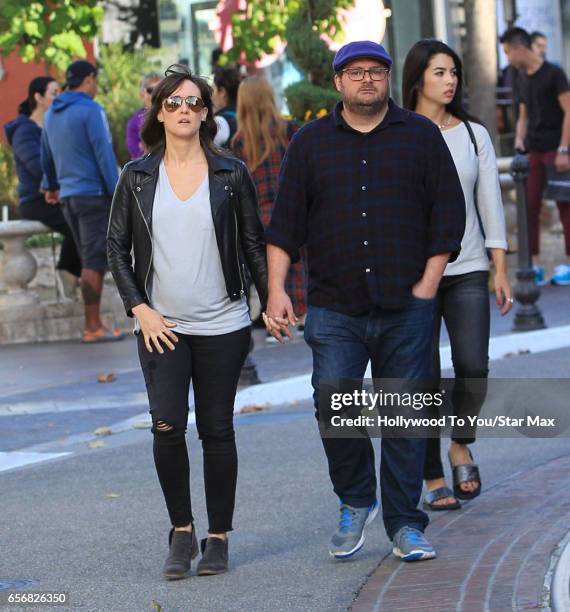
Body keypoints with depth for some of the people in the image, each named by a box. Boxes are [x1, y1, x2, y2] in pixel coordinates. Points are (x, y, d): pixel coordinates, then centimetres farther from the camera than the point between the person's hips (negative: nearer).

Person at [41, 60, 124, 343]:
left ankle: (92, 323, 12)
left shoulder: (51, 114, 13)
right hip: (93, 192, -8)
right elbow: (104, 154, -15)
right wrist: (117, 193, -13)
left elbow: (46, 156, 23)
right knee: (94, 260, -6)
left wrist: (52, 186, 38)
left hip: (68, 195, 8)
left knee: (89, 260, 12)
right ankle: (93, 327, -6)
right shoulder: (90, 111, -11)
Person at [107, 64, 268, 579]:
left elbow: (254, 244, 6)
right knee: (167, 428, -11)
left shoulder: (231, 174, 3)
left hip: (222, 325, 0)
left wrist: (273, 301, -3)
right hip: (161, 327, 0)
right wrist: (140, 310, -3)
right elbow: (117, 247, 7)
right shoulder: (137, 177, 4)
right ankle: (182, 531, 5)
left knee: (217, 431, 4)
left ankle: (218, 538, 14)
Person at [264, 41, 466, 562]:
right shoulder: (311, 143, 10)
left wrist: (426, 287, -1)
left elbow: (449, 216, 7)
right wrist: (277, 291, -2)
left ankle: (405, 525, 9)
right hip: (334, 310, 0)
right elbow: (284, 226, 8)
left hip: (406, 309, 0)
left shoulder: (421, 137, 8)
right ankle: (356, 503, 13)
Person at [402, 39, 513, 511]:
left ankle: (461, 445, 18)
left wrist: (501, 270, 5)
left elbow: (491, 204, 9)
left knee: (473, 369, -10)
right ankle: (434, 480, 8)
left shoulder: (474, 134, 8)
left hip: (467, 269, 2)